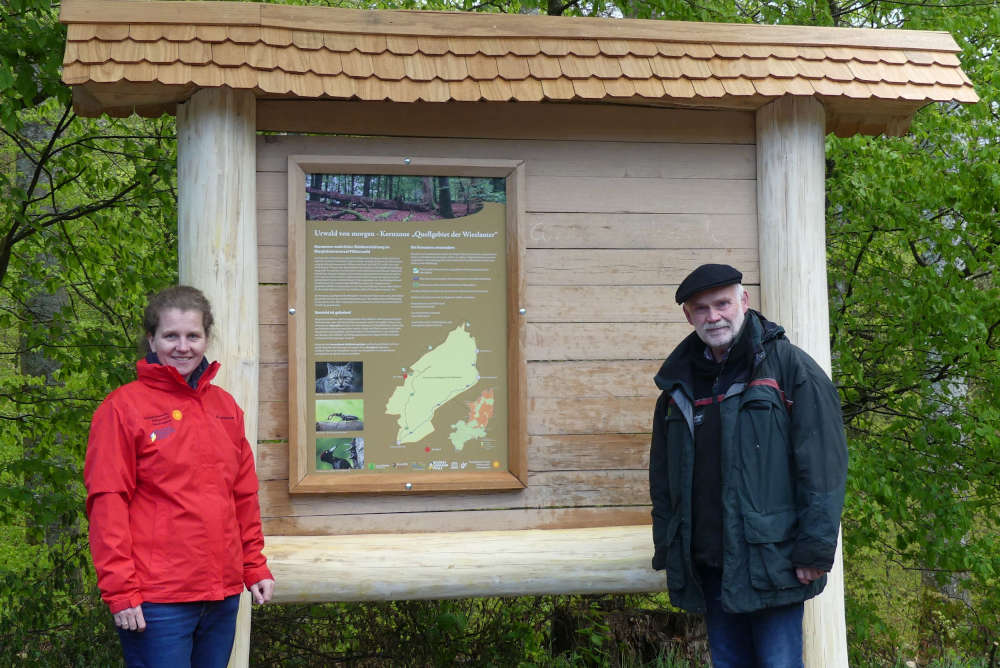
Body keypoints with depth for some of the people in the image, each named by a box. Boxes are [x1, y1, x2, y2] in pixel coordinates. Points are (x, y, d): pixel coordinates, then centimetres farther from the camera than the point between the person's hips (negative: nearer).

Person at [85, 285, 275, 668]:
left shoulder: (225, 406, 12)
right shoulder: (124, 407, -5)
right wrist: (120, 590, -13)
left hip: (223, 594, 6)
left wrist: (254, 567, 14)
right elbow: (107, 503, -9)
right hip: (157, 601, -5)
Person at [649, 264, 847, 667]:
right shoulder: (678, 384, 13)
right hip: (707, 568, 5)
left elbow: (823, 464, -9)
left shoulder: (791, 368, -3)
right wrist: (668, 551, 12)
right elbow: (662, 478, 17)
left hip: (770, 561, -5)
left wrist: (815, 551, -14)